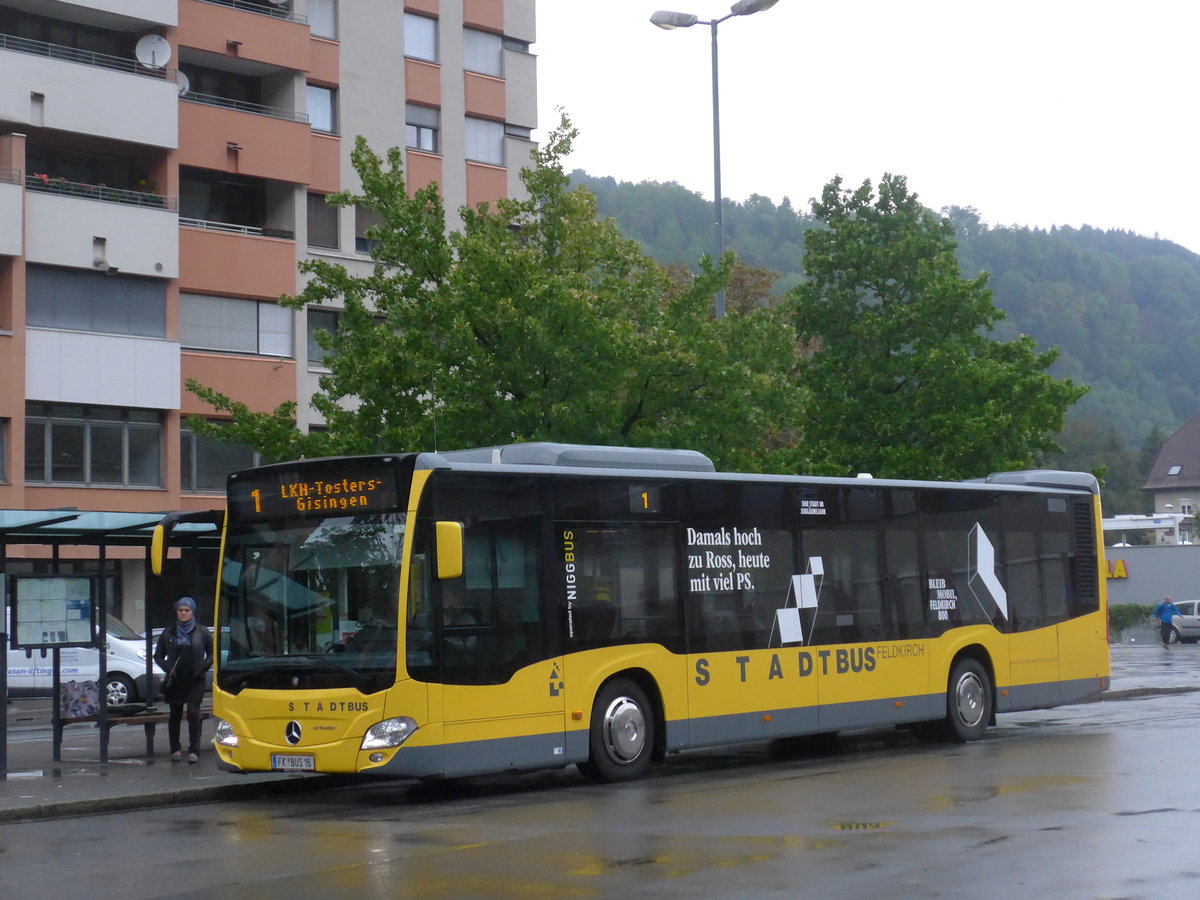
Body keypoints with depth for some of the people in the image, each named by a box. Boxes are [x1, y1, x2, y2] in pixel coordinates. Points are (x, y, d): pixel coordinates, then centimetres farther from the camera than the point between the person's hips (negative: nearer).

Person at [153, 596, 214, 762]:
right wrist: (168, 668, -5)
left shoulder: (201, 632, 2)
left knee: (193, 713, -10)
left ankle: (194, 751, -8)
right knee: (175, 715, 7)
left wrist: (203, 667, -5)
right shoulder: (168, 633, 6)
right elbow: (158, 656, 12)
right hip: (175, 681, 2)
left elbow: (211, 653, 10)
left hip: (195, 680, -2)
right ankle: (175, 750, 17)